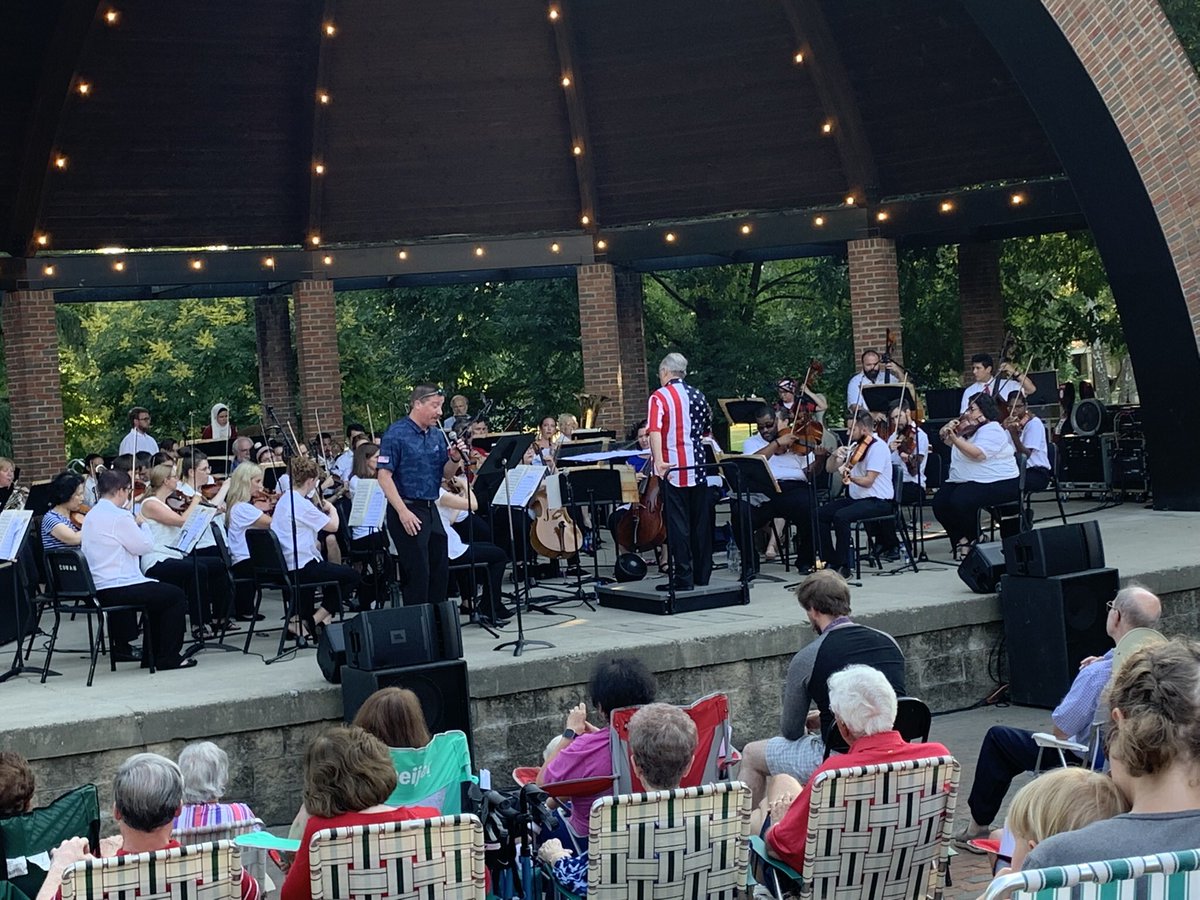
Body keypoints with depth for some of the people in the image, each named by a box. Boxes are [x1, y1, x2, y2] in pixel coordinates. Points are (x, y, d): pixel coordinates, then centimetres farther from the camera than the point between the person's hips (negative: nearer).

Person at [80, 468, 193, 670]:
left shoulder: (90, 516, 11)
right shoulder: (120, 517, -18)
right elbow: (145, 546, -12)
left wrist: (137, 524, 14)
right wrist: (143, 524, 6)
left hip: (98, 588, 10)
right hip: (118, 588, -10)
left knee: (158, 592, 27)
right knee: (176, 596, 4)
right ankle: (168, 657, 5)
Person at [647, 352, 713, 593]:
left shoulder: (659, 397, -7)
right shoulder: (698, 396, 11)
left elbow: (655, 430, -21)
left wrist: (658, 460, -29)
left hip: (673, 470, -5)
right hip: (698, 468, 5)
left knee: (678, 525, -2)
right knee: (701, 522, 11)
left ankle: (683, 578, -3)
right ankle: (702, 575, 17)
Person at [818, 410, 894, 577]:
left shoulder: (878, 447, -14)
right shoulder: (854, 446, 12)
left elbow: (868, 481, -23)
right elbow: (829, 469, 12)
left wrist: (849, 476, -39)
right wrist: (835, 455, -8)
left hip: (878, 501, -9)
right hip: (855, 497, 9)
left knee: (841, 517, -31)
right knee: (820, 514, -8)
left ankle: (844, 566, -21)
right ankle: (830, 560, -2)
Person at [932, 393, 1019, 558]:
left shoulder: (992, 430, -12)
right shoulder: (968, 429, 16)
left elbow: (977, 454, -27)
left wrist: (954, 437, -28)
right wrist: (946, 431, 3)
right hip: (962, 481, 9)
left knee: (960, 501, -31)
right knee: (939, 501, -14)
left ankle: (973, 540, -6)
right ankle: (961, 538, 2)